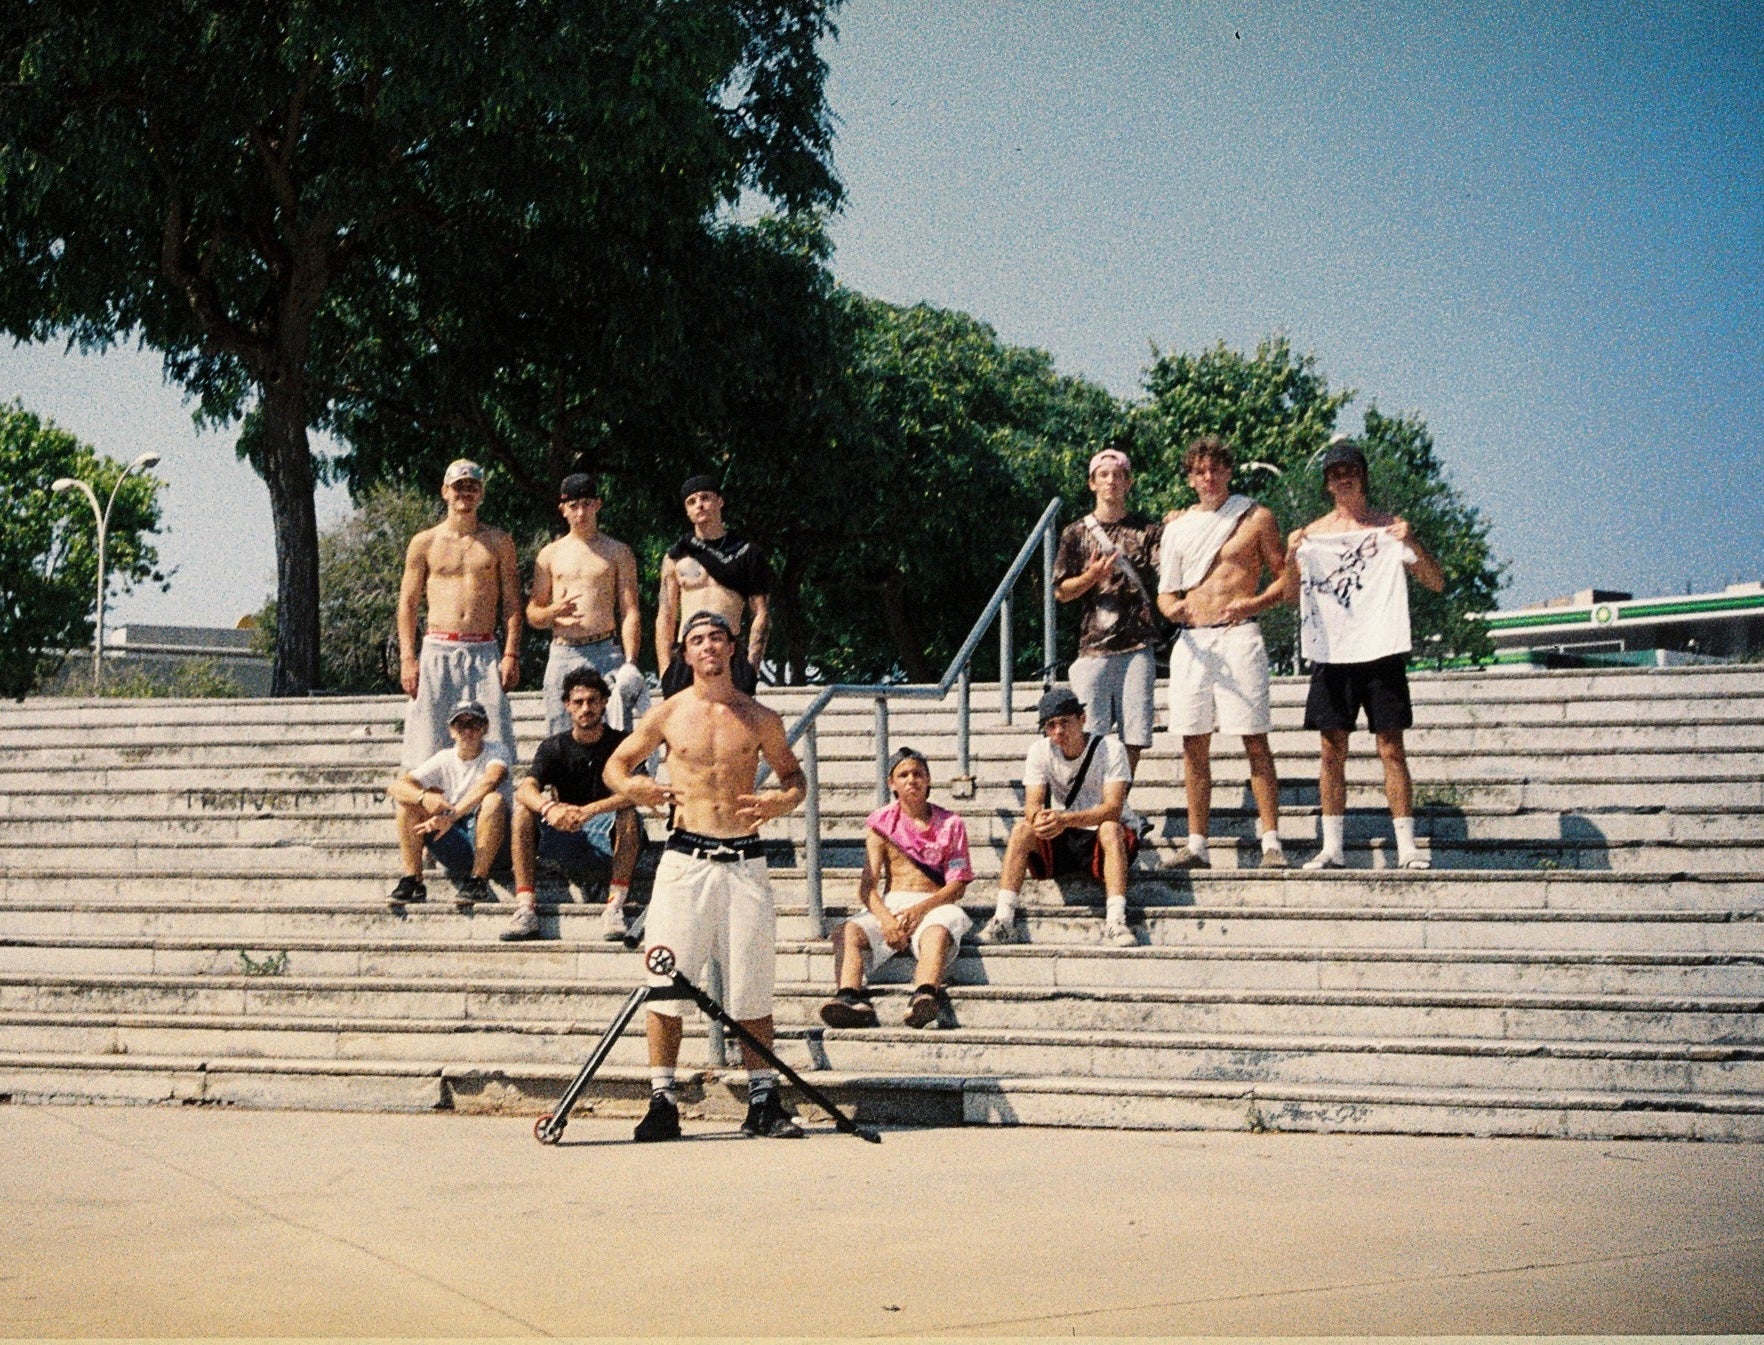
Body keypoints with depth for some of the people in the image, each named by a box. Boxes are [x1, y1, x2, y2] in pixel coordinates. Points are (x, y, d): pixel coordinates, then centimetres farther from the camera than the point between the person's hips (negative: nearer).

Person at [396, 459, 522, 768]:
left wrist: (511, 654, -2)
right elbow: (407, 604, 8)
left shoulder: (498, 542, 11)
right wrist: (407, 659, -2)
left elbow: (512, 602, 8)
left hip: (484, 652, 0)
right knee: (430, 748, -5)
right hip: (438, 652, 0)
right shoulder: (424, 543, 9)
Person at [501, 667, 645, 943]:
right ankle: (525, 908, -28)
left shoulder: (621, 743, -2)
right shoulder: (554, 747, 5)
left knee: (627, 814, -32)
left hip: (607, 839, -2)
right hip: (564, 840, 3)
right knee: (523, 810, -20)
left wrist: (588, 811, -36)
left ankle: (615, 907, -36)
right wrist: (550, 808, -37)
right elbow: (526, 789, -13)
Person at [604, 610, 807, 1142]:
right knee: (666, 980, -4)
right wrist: (632, 788, -9)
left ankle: (764, 1101, 10)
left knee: (753, 987, 2)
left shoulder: (759, 719, 8)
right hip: (685, 859, 0)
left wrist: (782, 800, -5)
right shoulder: (668, 714, 6)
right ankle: (662, 1101, 2)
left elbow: (793, 774, 18)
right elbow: (615, 763, 14)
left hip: (744, 861, 1)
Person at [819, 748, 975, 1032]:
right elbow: (867, 885, 3)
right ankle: (850, 998, -55)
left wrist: (919, 909, -17)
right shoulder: (882, 823, 14)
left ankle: (924, 997, -65)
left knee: (938, 932, -39)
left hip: (935, 905, -2)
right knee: (847, 931, -30)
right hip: (889, 905, 2)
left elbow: (957, 885, 2)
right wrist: (886, 919, -19)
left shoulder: (950, 825, 12)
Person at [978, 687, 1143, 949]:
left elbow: (1113, 808, -25)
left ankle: (1115, 921, -43)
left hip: (1101, 838, -3)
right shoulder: (1040, 750, -3)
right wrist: (1038, 817, -38)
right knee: (1022, 829, -24)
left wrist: (1066, 820, -42)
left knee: (1110, 829, -36)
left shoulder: (1110, 748, -14)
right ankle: (1004, 919, -30)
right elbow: (1032, 804, -10)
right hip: (1060, 841, 3)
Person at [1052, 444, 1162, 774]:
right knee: (1091, 738, -5)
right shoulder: (1077, 533, 10)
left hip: (1137, 647, 0)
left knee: (1134, 736, -1)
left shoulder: (1146, 531, 9)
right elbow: (1061, 592, 9)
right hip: (1093, 647, 0)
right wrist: (1091, 576, -10)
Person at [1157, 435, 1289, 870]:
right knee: (1194, 743, 3)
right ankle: (1196, 844, 7)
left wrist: (1253, 604, -14)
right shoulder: (1177, 526, 16)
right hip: (1190, 640, 4)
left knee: (1254, 739, -7)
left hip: (1238, 635, -4)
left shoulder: (1255, 518, 6)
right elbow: (1165, 591, 16)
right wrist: (1173, 608, -8)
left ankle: (1271, 841, -7)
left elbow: (1286, 577, 4)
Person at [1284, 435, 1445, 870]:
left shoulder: (1388, 528, 6)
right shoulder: (1313, 534, 12)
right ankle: (1332, 847, 7)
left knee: (1391, 749, -4)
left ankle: (1407, 846, -3)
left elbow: (1437, 583, 2)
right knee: (1332, 751, 2)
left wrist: (1413, 545, -15)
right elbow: (1292, 594, 7)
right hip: (1332, 654, 2)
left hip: (1380, 652, -2)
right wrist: (1291, 558, -12)